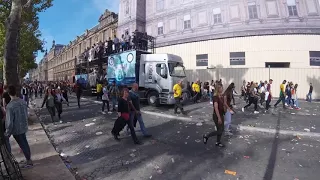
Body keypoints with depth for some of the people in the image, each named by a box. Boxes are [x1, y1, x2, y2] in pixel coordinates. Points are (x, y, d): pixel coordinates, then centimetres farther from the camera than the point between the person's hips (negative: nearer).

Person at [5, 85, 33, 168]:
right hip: (24, 127, 6)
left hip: (16, 130, -6)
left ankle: (29, 162, 22)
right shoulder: (23, 101, -6)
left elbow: (9, 122, -21)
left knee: (23, 145, 8)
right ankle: (29, 159, 34)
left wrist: (7, 133, -8)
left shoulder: (10, 106, -25)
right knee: (25, 143, 20)